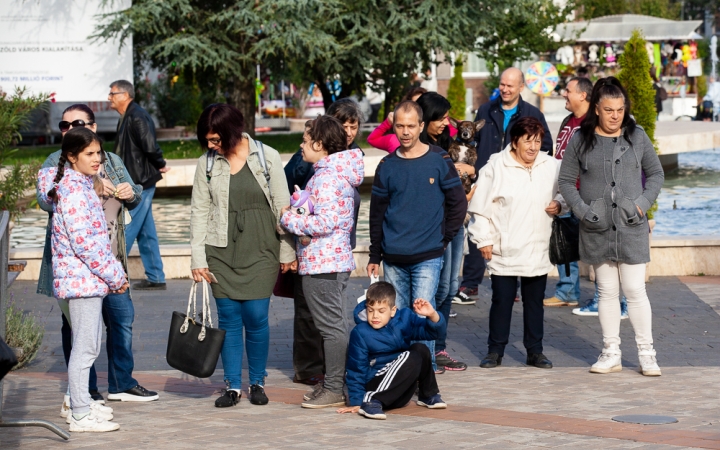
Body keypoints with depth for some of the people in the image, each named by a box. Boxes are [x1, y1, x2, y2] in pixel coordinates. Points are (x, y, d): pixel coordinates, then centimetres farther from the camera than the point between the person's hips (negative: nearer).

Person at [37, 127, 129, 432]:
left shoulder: (83, 185, 14)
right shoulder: (73, 190, -16)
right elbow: (82, 241, -21)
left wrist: (115, 271, 13)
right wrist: (114, 275, -15)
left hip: (88, 278, 10)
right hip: (83, 277, -10)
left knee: (90, 343, 17)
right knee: (85, 346, -6)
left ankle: (81, 403, 26)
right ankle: (81, 415, -2)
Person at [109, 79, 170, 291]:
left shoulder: (137, 117, -17)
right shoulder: (127, 117, 15)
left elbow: (150, 147, -24)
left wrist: (160, 165, -10)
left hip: (140, 183, -10)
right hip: (136, 183, 10)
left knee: (125, 231, -6)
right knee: (146, 232, 13)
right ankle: (155, 279, 17)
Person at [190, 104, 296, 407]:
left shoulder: (267, 157, -2)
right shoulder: (207, 164, 3)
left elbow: (282, 206, 2)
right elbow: (199, 212, 4)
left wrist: (287, 252, 2)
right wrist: (198, 259, -1)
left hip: (260, 251, -2)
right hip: (222, 253, 2)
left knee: (256, 316, -4)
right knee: (229, 319, 1)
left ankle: (257, 382, 12)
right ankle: (233, 385, 11)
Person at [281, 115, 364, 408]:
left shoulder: (326, 177, -18)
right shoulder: (340, 173, 14)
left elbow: (325, 221, -26)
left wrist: (289, 219, -15)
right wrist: (298, 211, 11)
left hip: (322, 263, -11)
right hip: (337, 259, 11)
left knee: (331, 326, -6)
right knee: (335, 325, 14)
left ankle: (334, 389, -2)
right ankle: (334, 384, 20)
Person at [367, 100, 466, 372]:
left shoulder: (439, 161, -1)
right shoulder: (387, 166, 6)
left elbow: (458, 203, 3)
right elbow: (377, 213, 11)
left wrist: (444, 238, 0)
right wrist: (375, 256, 10)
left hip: (428, 257, -3)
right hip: (394, 259, 3)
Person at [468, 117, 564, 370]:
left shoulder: (552, 167, 3)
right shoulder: (496, 167, -7)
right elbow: (481, 207, -5)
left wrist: (559, 204, -2)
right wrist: (484, 240, -6)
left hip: (538, 251, 3)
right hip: (504, 251, -3)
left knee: (535, 301, 10)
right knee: (502, 300, 3)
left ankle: (535, 351, 19)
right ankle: (495, 351, 14)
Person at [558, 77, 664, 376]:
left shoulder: (637, 137, 2)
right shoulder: (580, 140, 1)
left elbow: (656, 174, 11)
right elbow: (566, 181, 4)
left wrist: (643, 202, -4)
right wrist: (582, 211, -9)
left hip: (632, 228, -1)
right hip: (597, 228, 1)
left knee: (635, 290, -2)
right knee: (607, 291, 9)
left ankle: (646, 353, 7)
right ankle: (611, 353, 16)